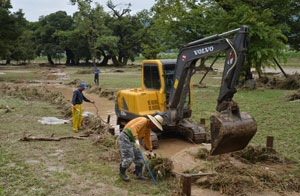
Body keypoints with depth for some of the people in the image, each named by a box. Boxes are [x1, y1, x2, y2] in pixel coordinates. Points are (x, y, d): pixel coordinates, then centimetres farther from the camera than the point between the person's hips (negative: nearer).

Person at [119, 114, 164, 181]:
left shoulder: (148, 128, 12)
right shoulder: (144, 121, -18)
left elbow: (147, 139, 26)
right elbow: (133, 128, -33)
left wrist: (151, 151, 33)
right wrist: (136, 140, -43)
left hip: (131, 140, 10)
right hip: (125, 137, -10)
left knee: (138, 157, 7)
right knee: (128, 158, -11)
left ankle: (139, 175, 13)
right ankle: (122, 173, 11)